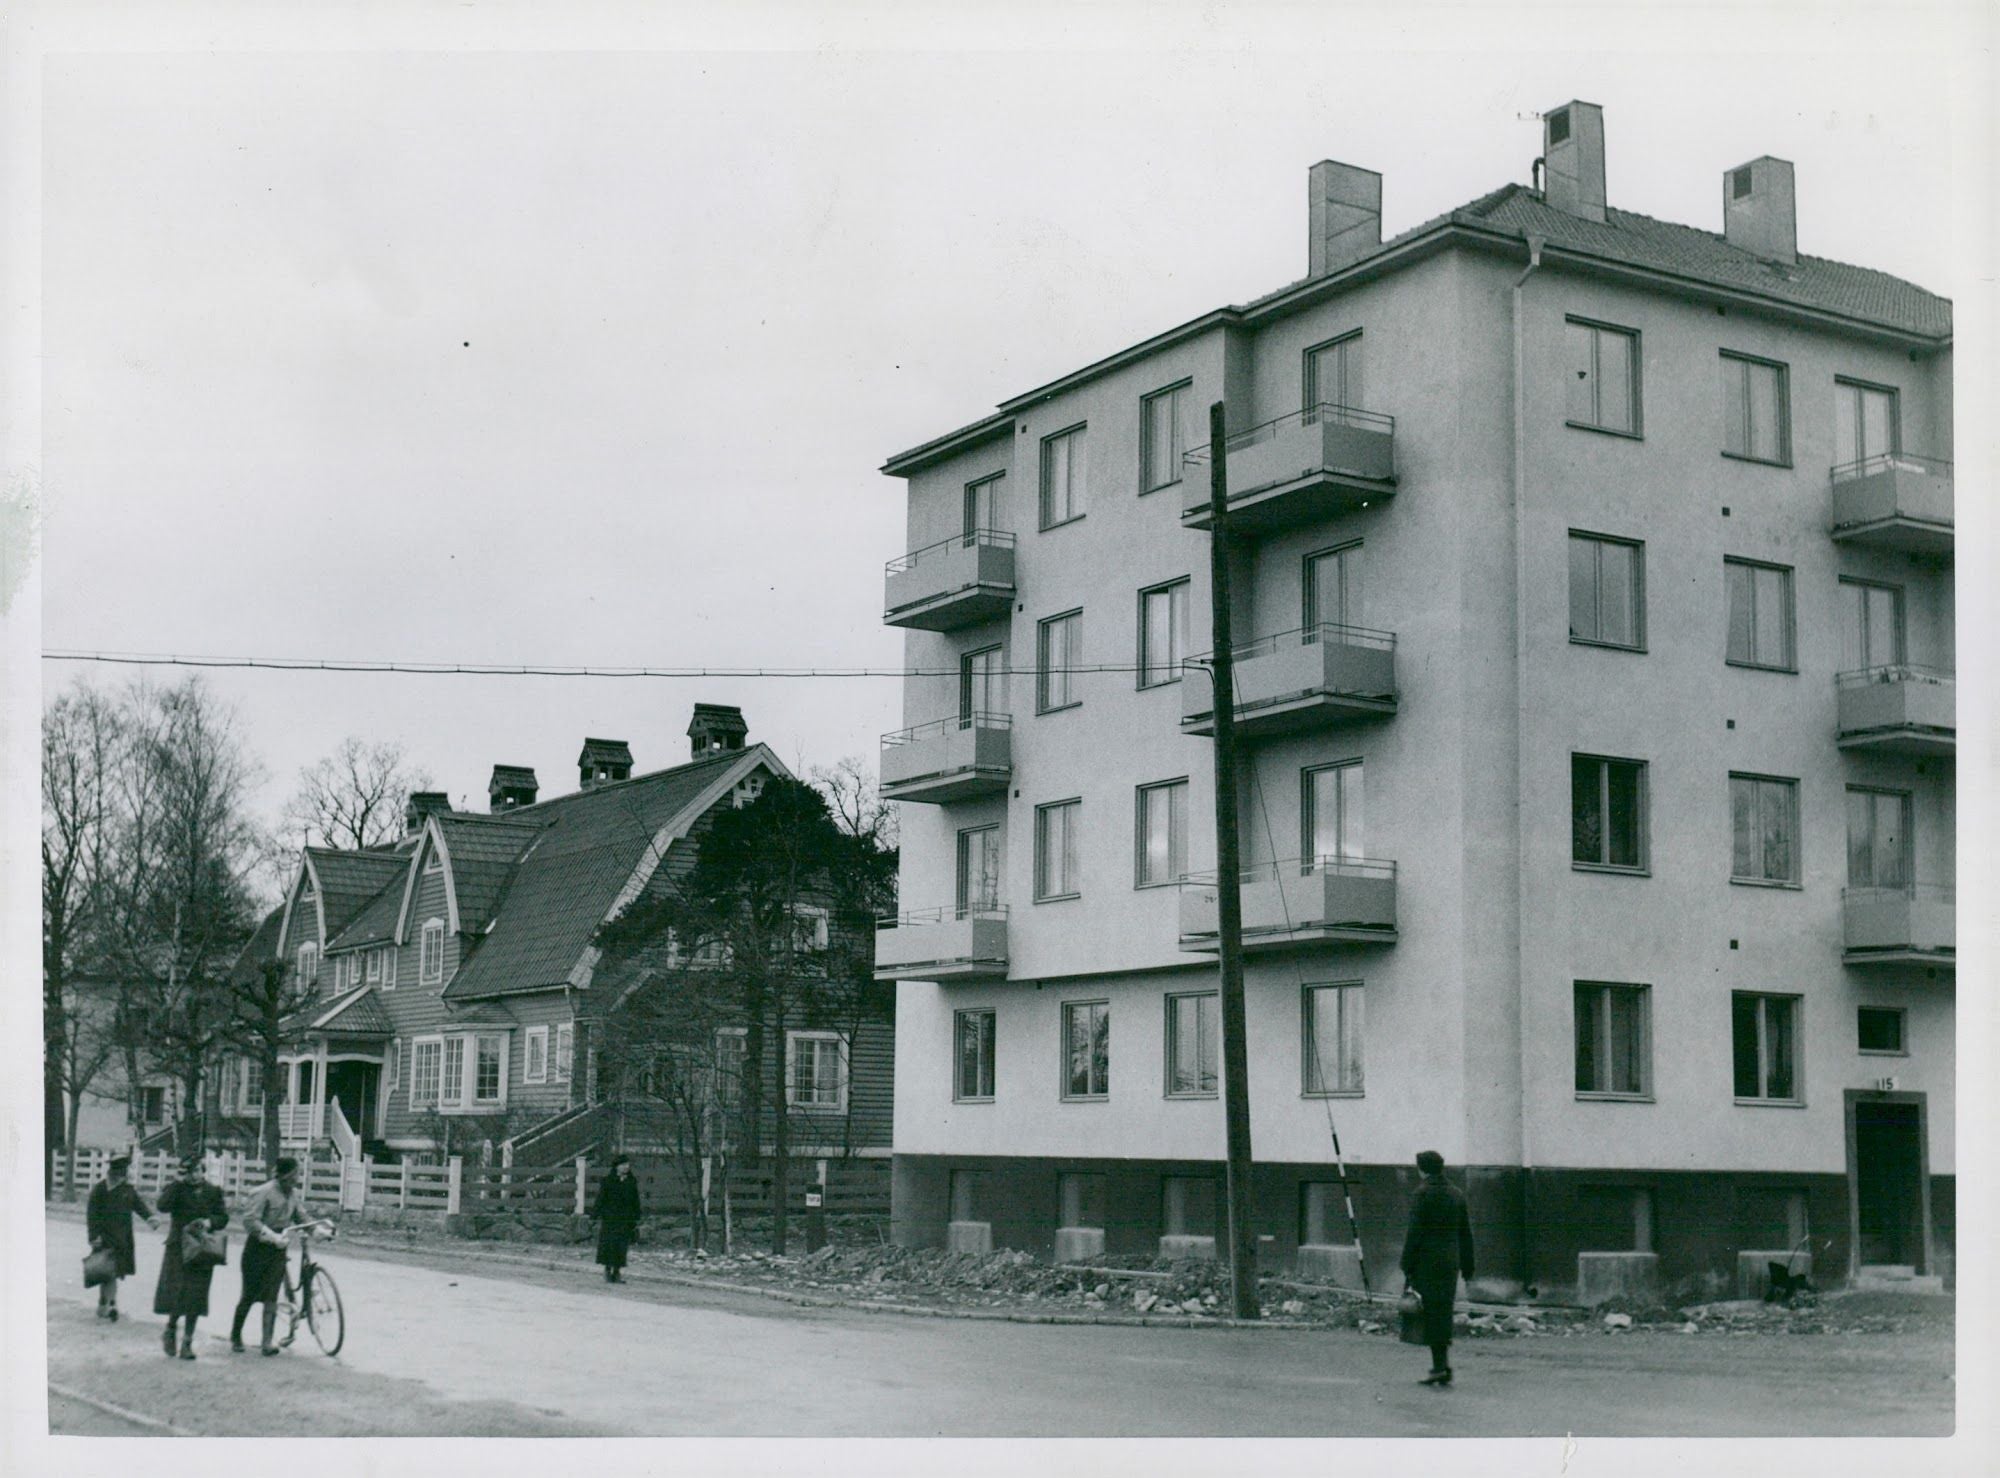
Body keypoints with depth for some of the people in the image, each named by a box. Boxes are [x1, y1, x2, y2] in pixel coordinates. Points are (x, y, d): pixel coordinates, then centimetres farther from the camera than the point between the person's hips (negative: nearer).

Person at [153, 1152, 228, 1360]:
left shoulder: (214, 1192, 9)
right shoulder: (177, 1190, 1)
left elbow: (223, 1218, 7)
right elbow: (163, 1206, -19)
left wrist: (209, 1222, -13)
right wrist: (179, 1182, -18)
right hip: (178, 1248, -2)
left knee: (195, 1296, 3)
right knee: (178, 1293, -8)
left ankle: (187, 1341, 12)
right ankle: (170, 1329, 19)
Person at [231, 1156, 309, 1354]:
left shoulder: (295, 1195, 5)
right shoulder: (264, 1193, -16)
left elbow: (301, 1218, 12)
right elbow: (250, 1220, -21)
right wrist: (273, 1236, -29)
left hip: (278, 1249, 5)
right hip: (258, 1248, -5)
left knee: (271, 1296, -3)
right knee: (250, 1295, 3)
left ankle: (267, 1342, -4)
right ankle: (235, 1336, 22)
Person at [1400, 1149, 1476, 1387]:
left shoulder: (1423, 1194, -10)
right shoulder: (1457, 1194, 9)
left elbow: (1415, 1233, -12)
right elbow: (1466, 1233, 12)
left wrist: (1407, 1267, -8)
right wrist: (1466, 1267, 18)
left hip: (1427, 1261, -6)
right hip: (1451, 1260, 6)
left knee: (1431, 1314, -3)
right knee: (1444, 1311, 12)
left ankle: (1439, 1366, -5)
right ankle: (1445, 1366, 11)